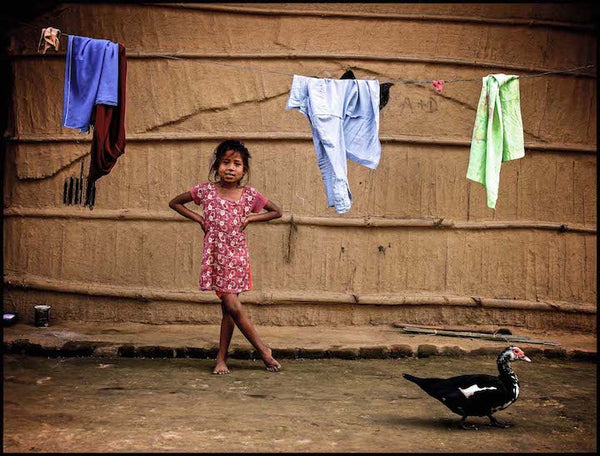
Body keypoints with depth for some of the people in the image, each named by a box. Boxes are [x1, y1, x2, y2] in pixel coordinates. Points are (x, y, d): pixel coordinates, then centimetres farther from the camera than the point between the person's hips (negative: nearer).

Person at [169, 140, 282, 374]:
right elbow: (174, 203, 10)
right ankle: (264, 351, 6)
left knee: (229, 308, 1)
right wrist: (199, 218, 0)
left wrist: (251, 217, -1)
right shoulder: (205, 190, -2)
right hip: (215, 256, -1)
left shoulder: (249, 194, 0)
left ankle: (222, 359, 13)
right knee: (233, 306, -7)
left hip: (236, 257, 1)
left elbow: (276, 212, 12)